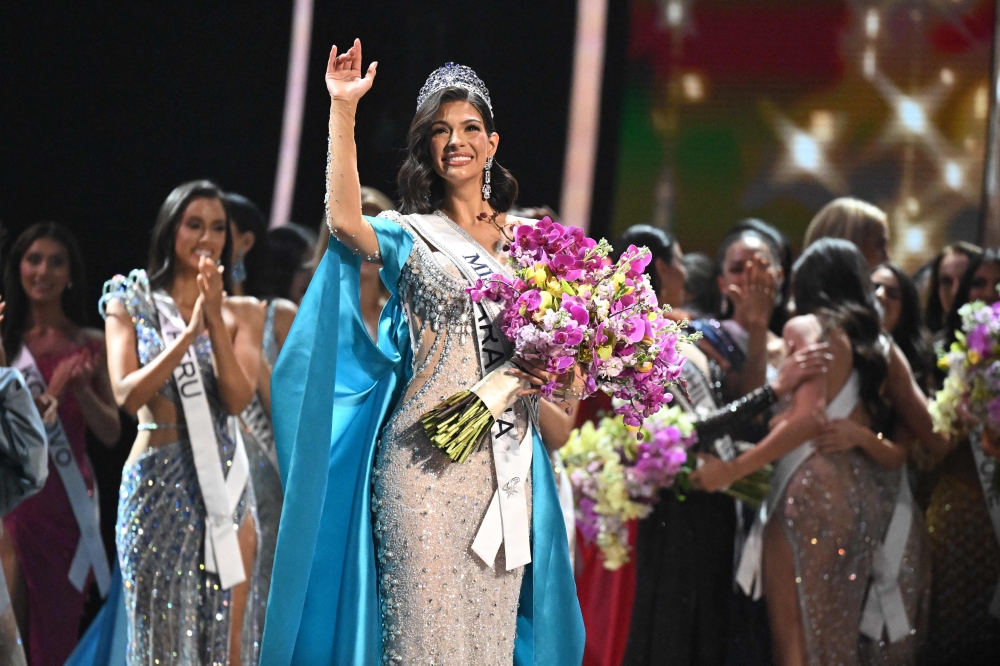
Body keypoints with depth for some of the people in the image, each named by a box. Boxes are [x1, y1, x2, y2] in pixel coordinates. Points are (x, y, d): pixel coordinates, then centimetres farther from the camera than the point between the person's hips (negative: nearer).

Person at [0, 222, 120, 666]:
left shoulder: (90, 345, 6)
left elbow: (111, 433, 6)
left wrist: (82, 390, -11)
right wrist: (51, 393, -17)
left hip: (70, 499, 3)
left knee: (59, 629, 9)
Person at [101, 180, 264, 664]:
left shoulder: (240, 312, 7)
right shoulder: (130, 304, 3)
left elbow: (238, 399, -6)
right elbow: (127, 395, -9)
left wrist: (215, 319, -15)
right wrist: (189, 334, -16)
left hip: (224, 482, 2)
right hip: (158, 483, -2)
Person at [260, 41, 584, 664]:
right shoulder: (410, 236, 1)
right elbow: (344, 220, -22)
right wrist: (343, 110, -24)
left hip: (505, 458, 4)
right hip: (426, 455, -4)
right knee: (424, 616, -5)